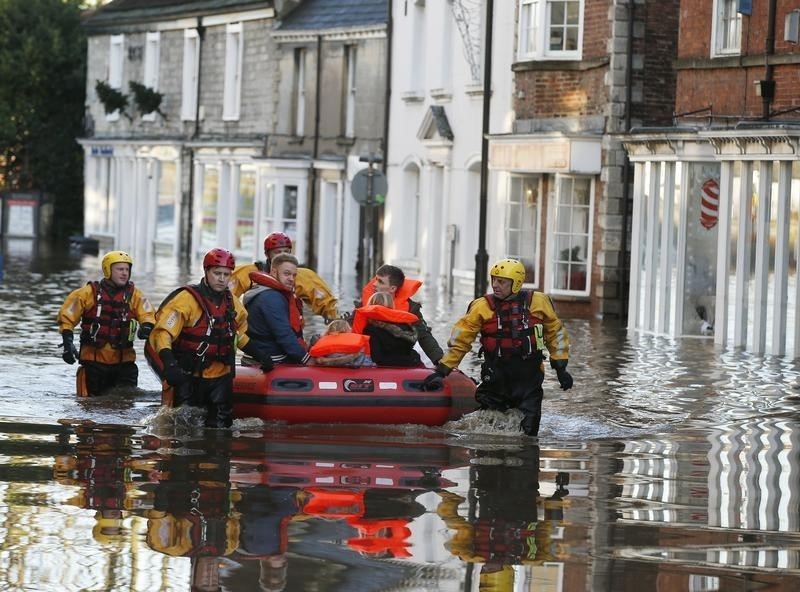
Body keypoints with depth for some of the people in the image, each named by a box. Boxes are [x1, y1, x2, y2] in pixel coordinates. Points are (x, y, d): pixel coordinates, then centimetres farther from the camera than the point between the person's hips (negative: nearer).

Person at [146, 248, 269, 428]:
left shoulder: (232, 303, 9)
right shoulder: (187, 299, -12)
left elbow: (242, 335, 27)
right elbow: (163, 332, -20)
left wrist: (260, 357, 15)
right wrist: (169, 365, -35)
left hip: (220, 378, 5)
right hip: (188, 378, -5)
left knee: (220, 427, 4)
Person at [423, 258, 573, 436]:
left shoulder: (538, 302, 1)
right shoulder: (483, 307, -1)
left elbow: (555, 333, 13)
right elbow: (460, 340, 1)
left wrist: (560, 367, 10)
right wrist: (442, 370, -2)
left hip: (529, 377, 0)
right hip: (496, 376, 0)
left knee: (529, 430, -2)